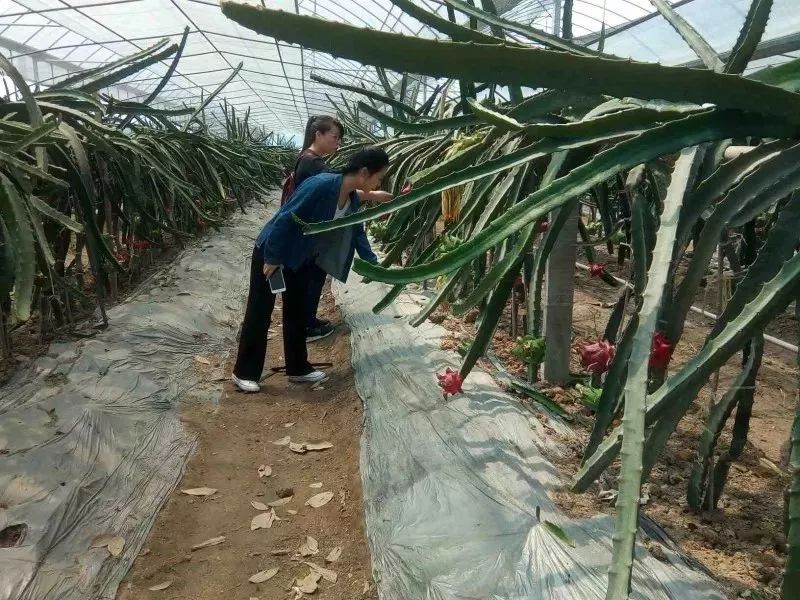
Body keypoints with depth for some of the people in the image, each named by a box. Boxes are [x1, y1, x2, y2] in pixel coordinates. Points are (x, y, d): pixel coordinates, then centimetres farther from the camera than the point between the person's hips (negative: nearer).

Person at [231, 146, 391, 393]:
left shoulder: (354, 200, -4)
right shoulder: (320, 185, -29)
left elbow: (357, 233, 11)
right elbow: (285, 219, -27)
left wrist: (373, 265, 10)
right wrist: (272, 258, -22)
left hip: (300, 259, 8)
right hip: (271, 253, -8)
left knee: (297, 312, 14)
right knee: (260, 312, 2)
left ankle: (298, 368, 26)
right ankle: (244, 373, 14)